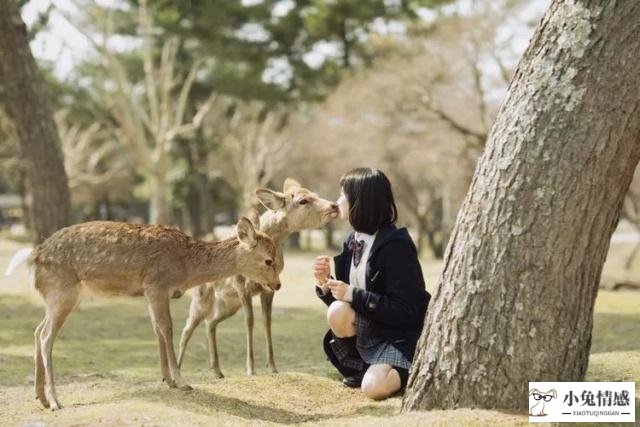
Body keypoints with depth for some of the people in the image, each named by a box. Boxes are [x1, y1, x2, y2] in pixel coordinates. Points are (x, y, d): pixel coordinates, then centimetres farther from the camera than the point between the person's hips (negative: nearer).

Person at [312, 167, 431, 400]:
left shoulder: (395, 246, -18)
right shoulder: (352, 241, 5)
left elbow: (406, 311, -20)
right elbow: (343, 299, 12)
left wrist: (353, 295, -21)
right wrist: (325, 285, -10)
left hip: (399, 336, -6)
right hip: (367, 333, 6)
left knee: (374, 388, -30)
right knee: (338, 313, -26)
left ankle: (406, 373, 2)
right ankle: (362, 368, -2)